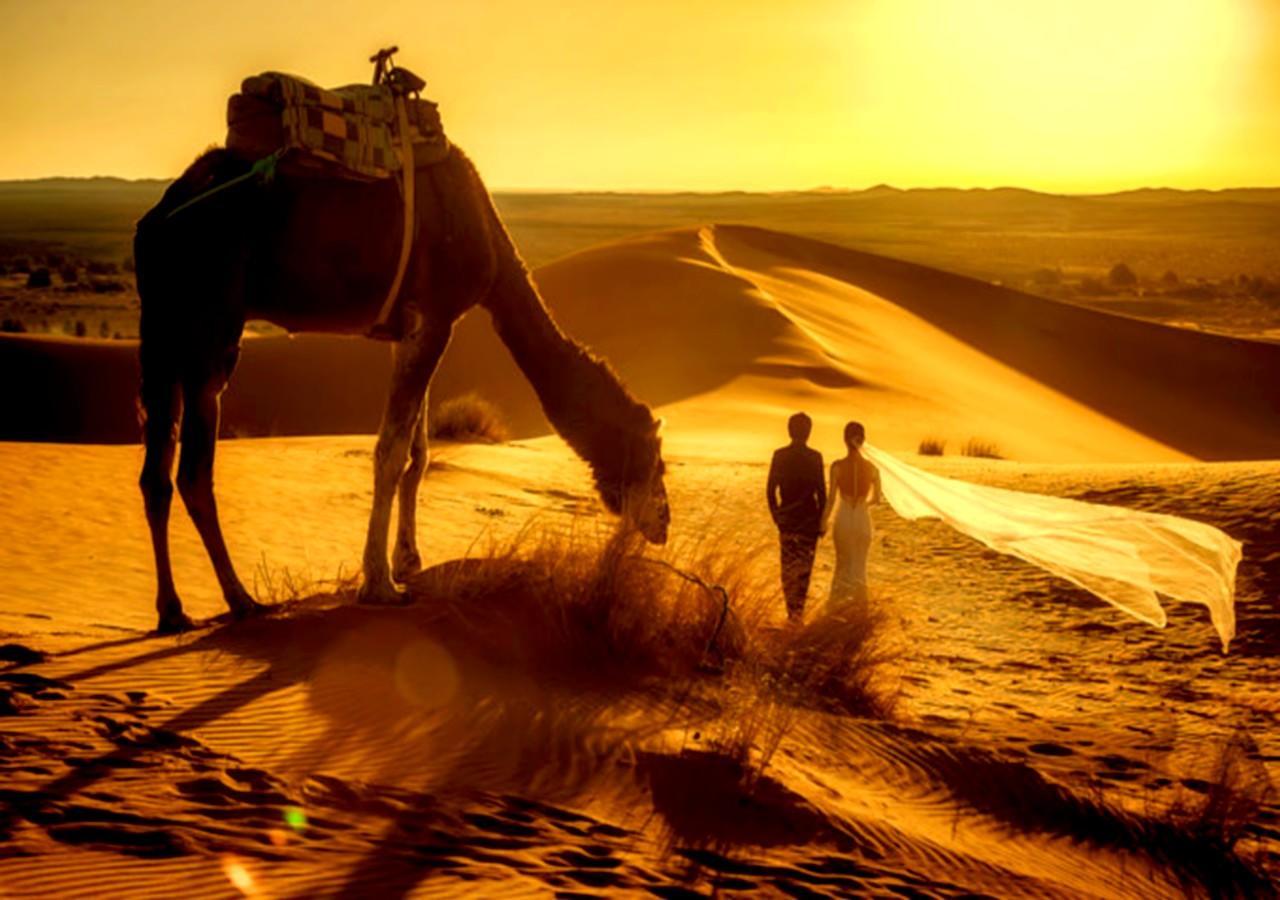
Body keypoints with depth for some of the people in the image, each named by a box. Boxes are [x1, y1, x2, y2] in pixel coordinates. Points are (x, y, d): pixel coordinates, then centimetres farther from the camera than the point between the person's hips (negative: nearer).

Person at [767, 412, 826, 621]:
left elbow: (771, 490, 0)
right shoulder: (814, 457, -9)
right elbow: (821, 492, -8)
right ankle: (798, 609, -2)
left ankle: (792, 610, 12)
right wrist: (821, 521, 2)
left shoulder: (779, 455, -2)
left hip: (786, 519, 2)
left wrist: (776, 516, 12)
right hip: (808, 519, -2)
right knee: (804, 567, 4)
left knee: (788, 565, 12)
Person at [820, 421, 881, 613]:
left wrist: (824, 521, 2)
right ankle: (858, 601, 28)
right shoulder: (872, 468, -10)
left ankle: (838, 601, 26)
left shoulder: (837, 466, -16)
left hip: (843, 518, -1)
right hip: (863, 518, 1)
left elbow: (831, 499, -12)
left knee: (843, 562, 19)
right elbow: (876, 498, 2)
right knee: (859, 564, 19)